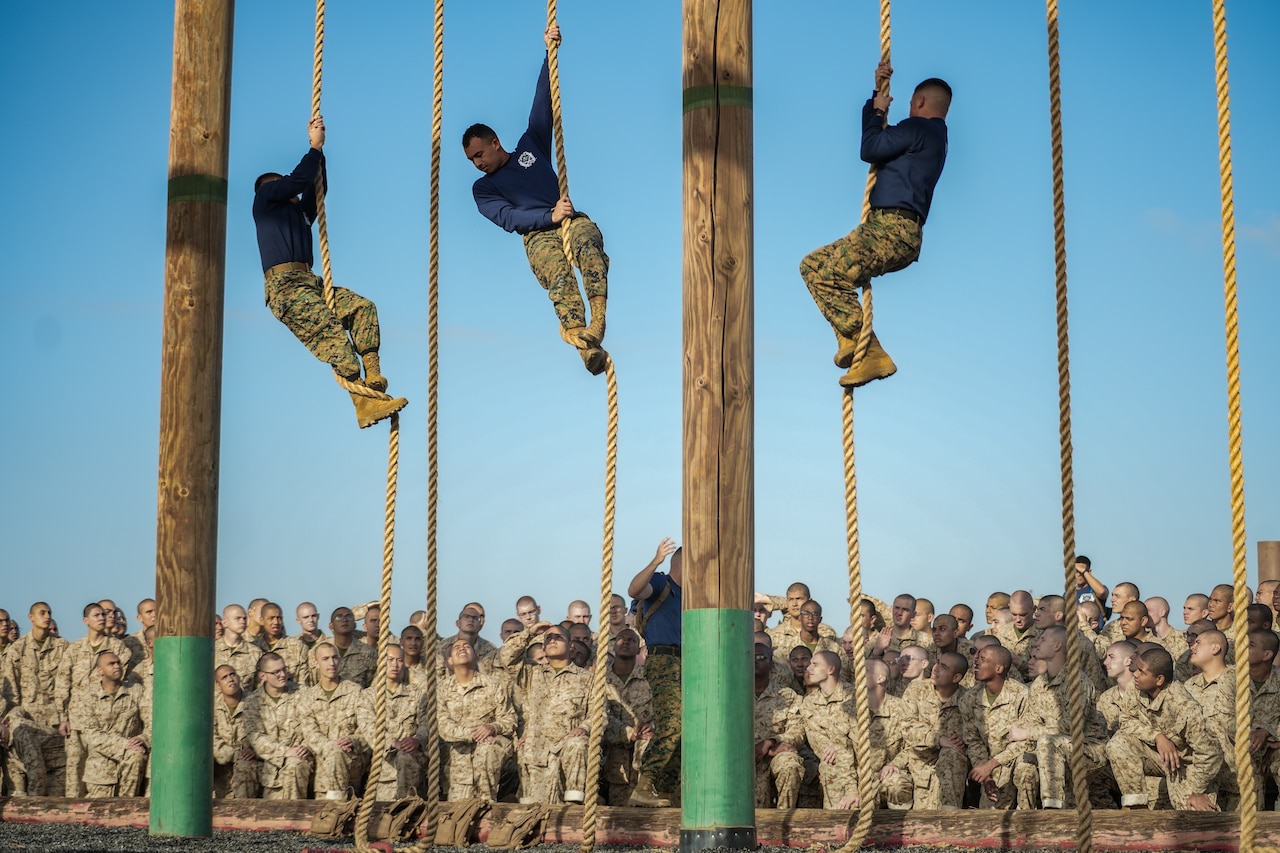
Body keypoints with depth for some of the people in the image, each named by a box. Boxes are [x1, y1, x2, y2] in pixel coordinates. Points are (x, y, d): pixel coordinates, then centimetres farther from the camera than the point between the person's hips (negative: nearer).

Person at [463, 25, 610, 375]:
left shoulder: (531, 146, 24)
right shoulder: (483, 189, 16)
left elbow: (542, 105, 21)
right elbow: (507, 218, 0)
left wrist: (549, 52, 14)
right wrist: (550, 216, -14)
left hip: (570, 219, 2)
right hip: (537, 235, -2)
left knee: (587, 238, -34)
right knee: (558, 274, -33)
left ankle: (598, 319, -51)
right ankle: (586, 346, -53)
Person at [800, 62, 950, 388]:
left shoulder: (918, 129, -7)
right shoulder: (931, 136, 24)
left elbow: (870, 149, -11)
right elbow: (879, 142, 35)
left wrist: (878, 111, 5)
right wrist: (878, 95, 29)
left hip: (892, 230, -11)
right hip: (893, 231, 11)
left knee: (827, 277, -17)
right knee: (812, 265, 11)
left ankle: (873, 355, -16)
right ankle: (852, 340, -1)